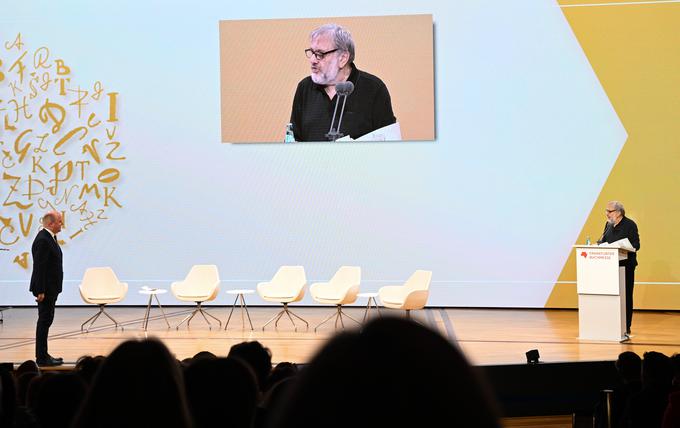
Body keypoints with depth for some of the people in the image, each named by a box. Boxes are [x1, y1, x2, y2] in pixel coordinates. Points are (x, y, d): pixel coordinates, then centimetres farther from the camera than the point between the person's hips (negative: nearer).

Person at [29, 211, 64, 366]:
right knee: (44, 321, -5)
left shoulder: (50, 237, 13)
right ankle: (42, 358, -1)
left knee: (46, 321, 13)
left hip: (50, 288, 10)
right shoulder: (43, 240, -19)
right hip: (45, 289, -10)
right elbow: (39, 267, -22)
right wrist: (40, 291, -23)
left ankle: (43, 355, 20)